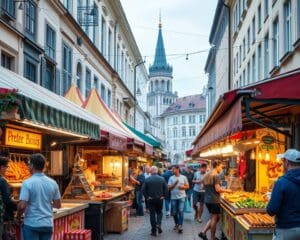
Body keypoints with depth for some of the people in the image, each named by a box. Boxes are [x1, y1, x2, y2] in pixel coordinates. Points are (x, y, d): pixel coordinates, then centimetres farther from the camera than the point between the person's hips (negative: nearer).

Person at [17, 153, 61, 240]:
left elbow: (22, 206, -17)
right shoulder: (53, 183, 2)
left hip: (32, 224, -4)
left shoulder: (27, 183, -13)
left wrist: (18, 217, 2)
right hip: (48, 224, 4)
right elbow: (58, 205, 8)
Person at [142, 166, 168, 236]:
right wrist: (163, 196, 5)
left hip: (151, 199, -1)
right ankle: (158, 224, -6)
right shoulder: (162, 179, -5)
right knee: (159, 212, 19)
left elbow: (143, 189, -9)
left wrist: (147, 197, 0)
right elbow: (166, 189, -5)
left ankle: (154, 231, 6)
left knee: (152, 214, 5)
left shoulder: (147, 179, -7)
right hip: (160, 199, 1)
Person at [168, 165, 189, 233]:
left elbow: (187, 186, 7)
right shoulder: (171, 178, 2)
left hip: (181, 197, -2)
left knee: (180, 211, -13)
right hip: (173, 197, 2)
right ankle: (176, 224, 29)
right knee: (174, 212, 8)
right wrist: (175, 183, -16)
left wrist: (183, 187, -13)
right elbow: (169, 188, -2)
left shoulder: (183, 177, 2)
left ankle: (180, 226, -12)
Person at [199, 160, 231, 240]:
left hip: (207, 200, 8)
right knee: (214, 218, 3)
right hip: (214, 200, -8)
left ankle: (203, 232, 12)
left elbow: (203, 187, 18)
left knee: (213, 218, 19)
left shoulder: (206, 175, 11)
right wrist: (226, 190, -6)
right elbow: (218, 189, -20)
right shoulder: (216, 175, -14)